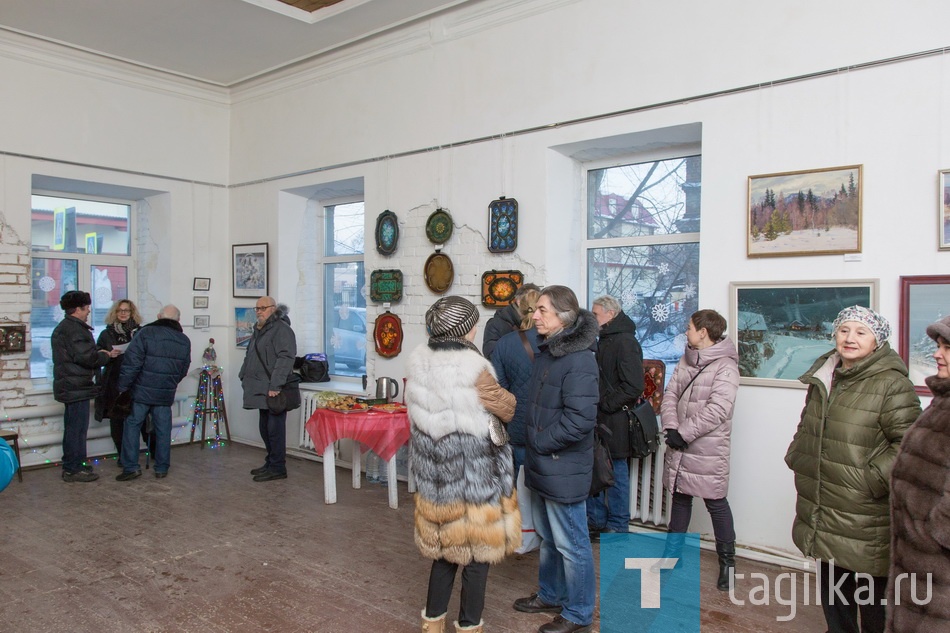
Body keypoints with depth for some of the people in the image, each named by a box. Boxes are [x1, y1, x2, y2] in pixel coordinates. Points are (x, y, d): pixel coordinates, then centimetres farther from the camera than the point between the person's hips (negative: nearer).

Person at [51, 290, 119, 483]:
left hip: (68, 386, 11)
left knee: (73, 427, 18)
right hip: (77, 387, -11)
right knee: (77, 428, -5)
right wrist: (106, 356, -8)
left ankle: (71, 465, 27)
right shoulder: (75, 329, -17)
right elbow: (86, 357, -24)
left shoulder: (62, 327, 17)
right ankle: (74, 469, 1)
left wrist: (99, 353, 7)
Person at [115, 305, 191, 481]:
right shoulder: (184, 341, 5)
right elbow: (183, 370, 11)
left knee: (132, 426, 8)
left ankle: (131, 467, 6)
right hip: (166, 394, 3)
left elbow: (131, 362, -13)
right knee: (163, 430, 10)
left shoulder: (146, 333, -9)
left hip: (142, 392, -3)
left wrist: (123, 386, -7)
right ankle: (162, 469, 15)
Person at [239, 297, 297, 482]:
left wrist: (274, 386, -24)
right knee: (265, 428, 15)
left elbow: (285, 358, -21)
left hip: (274, 391, -10)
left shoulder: (281, 329, -11)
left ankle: (278, 468, 2)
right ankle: (271, 463, 27)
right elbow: (250, 357, 30)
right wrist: (244, 376, 20)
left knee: (275, 428, -5)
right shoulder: (259, 330, 20)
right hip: (261, 390, 10)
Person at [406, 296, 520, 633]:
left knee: (446, 546, 21)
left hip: (435, 474, 6)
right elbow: (510, 410, -12)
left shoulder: (419, 361, -3)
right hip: (473, 475, -6)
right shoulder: (471, 368, -22)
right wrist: (506, 396, 9)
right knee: (476, 552, 11)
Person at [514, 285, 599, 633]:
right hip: (541, 464, 9)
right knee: (548, 537, 23)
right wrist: (532, 443, 10)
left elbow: (581, 418, -26)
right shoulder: (547, 352, 10)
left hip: (564, 468, -9)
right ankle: (551, 594, 41)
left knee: (570, 543, 6)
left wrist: (540, 442, -16)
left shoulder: (578, 360, -20)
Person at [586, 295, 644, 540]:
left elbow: (634, 386, -22)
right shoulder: (605, 340, 14)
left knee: (616, 473, 4)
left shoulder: (625, 342, -16)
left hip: (616, 421, -9)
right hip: (600, 419, 9)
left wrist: (605, 405, -17)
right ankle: (597, 520, 30)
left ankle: (617, 526, 18)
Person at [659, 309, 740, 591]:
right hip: (679, 445, 7)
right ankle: (672, 551, 30)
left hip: (707, 449, -7)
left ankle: (727, 561, 21)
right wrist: (671, 427, -10)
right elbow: (671, 394, 5)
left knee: (716, 503, 4)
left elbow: (717, 410, -21)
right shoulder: (686, 360, 9)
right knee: (680, 497, 17)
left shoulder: (725, 366, -14)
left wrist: (683, 432, -19)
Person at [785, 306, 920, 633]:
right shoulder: (823, 378, 10)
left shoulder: (891, 384, -13)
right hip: (821, 514, 7)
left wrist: (874, 479, -21)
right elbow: (806, 427, 24)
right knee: (831, 587, 23)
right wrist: (795, 456, 13)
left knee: (871, 594, 7)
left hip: (865, 517, -7)